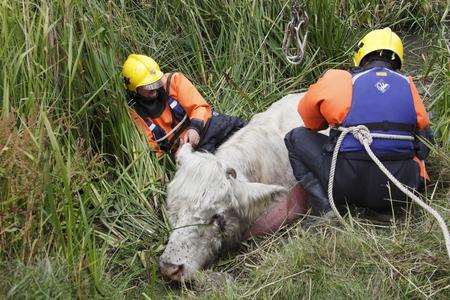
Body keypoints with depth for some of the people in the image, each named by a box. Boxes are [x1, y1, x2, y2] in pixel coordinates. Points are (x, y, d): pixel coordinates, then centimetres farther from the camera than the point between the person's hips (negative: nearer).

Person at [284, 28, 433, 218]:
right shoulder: (408, 85, 10)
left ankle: (323, 208, 1)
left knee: (296, 137, 17)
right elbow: (424, 132, 22)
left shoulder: (340, 80, 1)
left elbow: (309, 114, 18)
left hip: (348, 184, -3)